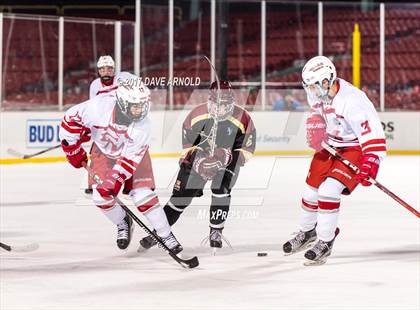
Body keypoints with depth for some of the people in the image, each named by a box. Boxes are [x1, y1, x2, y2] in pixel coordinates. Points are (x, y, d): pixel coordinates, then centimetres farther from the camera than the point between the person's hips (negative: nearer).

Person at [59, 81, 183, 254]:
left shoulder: (143, 125, -33)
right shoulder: (100, 106, -36)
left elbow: (130, 158, -27)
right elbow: (72, 118, -21)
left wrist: (115, 180, -34)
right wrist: (73, 148, -15)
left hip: (132, 152, -1)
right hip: (103, 151, 2)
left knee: (143, 195, -13)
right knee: (100, 196, -7)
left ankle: (165, 235, 3)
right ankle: (123, 223, 22)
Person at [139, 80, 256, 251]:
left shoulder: (243, 120, -22)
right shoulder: (197, 116, -21)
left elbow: (246, 151, -14)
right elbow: (188, 146, -9)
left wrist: (228, 158, -32)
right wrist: (199, 163, -25)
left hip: (228, 161, 0)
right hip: (199, 158, 0)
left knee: (221, 191, -23)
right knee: (181, 195, -1)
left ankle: (216, 232, -5)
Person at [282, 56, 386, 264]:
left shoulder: (352, 101, -34)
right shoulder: (318, 93, -10)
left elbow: (372, 134, -36)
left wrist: (369, 164, -44)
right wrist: (315, 126, -2)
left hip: (354, 148, -8)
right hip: (330, 144, 8)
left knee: (328, 190, -22)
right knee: (311, 190, 11)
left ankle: (325, 242, -7)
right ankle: (306, 232, 38)